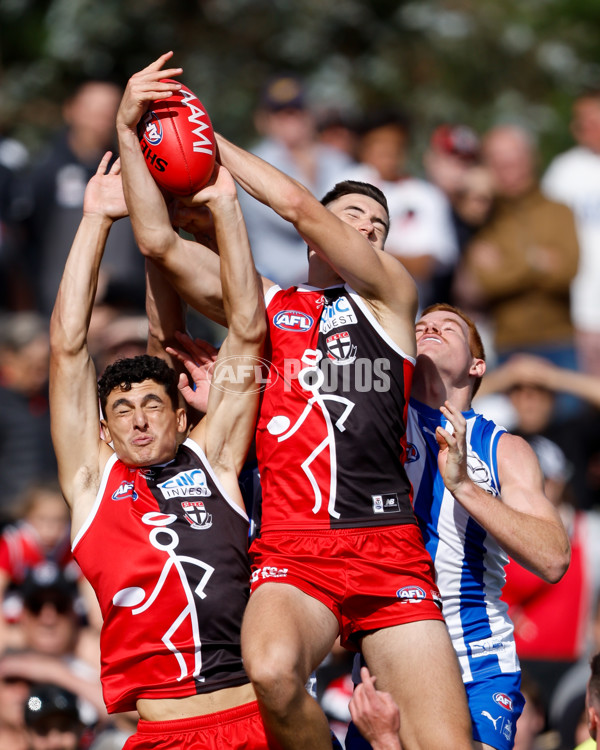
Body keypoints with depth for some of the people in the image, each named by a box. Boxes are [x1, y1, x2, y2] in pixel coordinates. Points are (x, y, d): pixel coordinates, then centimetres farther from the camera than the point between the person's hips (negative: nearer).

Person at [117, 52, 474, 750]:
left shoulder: (389, 294, 16)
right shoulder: (265, 304, 21)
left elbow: (297, 208, 3)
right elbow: (160, 243, 10)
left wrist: (207, 135, 10)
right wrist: (130, 133, 1)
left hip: (390, 553, 0)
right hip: (291, 553, 0)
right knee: (272, 669, -33)